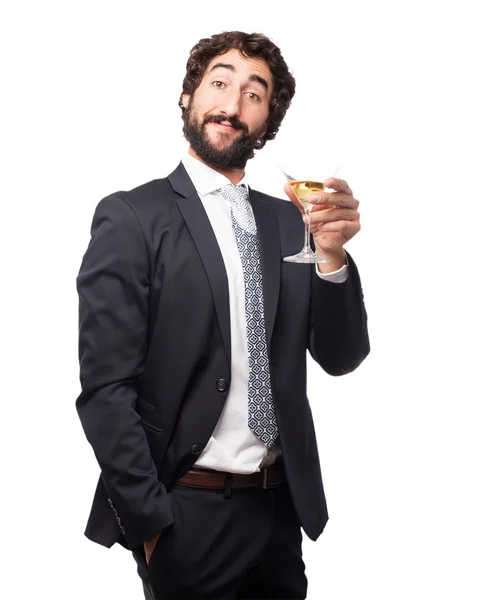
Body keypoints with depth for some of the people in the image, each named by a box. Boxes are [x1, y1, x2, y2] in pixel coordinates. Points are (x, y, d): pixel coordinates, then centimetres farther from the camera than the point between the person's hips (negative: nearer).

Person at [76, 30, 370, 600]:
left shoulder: (286, 221, 6)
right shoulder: (132, 217, -8)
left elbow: (340, 358, 2)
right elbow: (105, 389, -12)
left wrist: (332, 254, -14)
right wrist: (150, 522, -15)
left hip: (282, 506, 5)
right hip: (188, 512, -5)